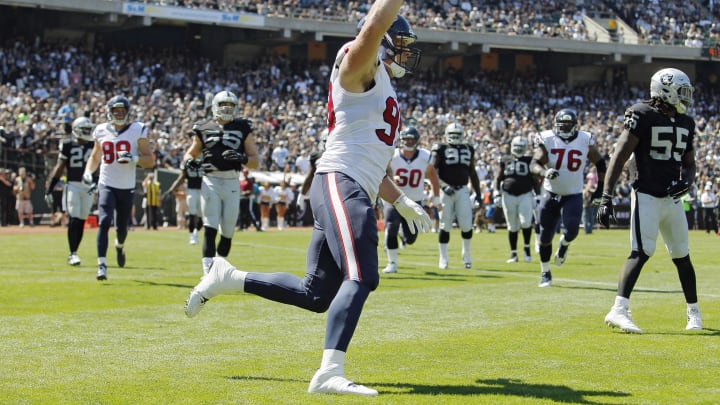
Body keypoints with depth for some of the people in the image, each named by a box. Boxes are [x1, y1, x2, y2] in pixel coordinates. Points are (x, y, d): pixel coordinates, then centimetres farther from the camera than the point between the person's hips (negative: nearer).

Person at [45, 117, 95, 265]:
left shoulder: (93, 146, 8)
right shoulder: (68, 146, 0)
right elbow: (59, 168, 3)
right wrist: (49, 190, 0)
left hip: (88, 187, 3)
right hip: (72, 185, -3)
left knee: (81, 221, 6)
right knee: (73, 220, -12)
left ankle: (73, 253, 15)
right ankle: (73, 254, -10)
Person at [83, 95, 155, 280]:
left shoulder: (137, 130, -3)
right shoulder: (101, 131, 5)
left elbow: (150, 160, -3)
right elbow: (95, 157, 20)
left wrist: (133, 159, -22)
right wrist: (88, 171, 1)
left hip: (127, 188, 0)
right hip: (106, 185, 0)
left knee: (122, 227, 12)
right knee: (104, 222, -18)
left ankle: (120, 246, 48)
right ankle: (102, 265, -18)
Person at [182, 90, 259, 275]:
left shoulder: (243, 128, 6)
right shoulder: (204, 128, 7)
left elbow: (255, 161, 3)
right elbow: (191, 152, 19)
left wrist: (242, 158, -19)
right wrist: (189, 161, -5)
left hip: (232, 183, 1)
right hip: (211, 182, -1)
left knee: (228, 231, 7)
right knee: (210, 229, -11)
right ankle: (209, 272, -17)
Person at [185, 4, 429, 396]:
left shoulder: (382, 91, 28)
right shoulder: (359, 66, 0)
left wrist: (401, 201, 26)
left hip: (355, 194, 10)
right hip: (339, 184, -10)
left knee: (315, 294, 9)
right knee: (362, 277, -23)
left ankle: (229, 278, 22)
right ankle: (330, 373, -31)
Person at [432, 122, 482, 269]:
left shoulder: (468, 149, 13)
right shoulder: (440, 149, -1)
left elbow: (472, 173, 20)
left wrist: (478, 193, 16)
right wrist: (443, 185, -22)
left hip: (462, 190, 3)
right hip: (446, 190, -3)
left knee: (466, 224, -3)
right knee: (445, 225, -1)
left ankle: (467, 255, 16)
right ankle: (443, 258, 8)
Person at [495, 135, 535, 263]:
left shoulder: (529, 161, 5)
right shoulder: (505, 160, 7)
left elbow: (534, 180, 9)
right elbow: (498, 178, 13)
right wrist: (498, 192, 3)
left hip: (525, 195, -1)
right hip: (508, 195, 1)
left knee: (526, 222, -18)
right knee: (512, 227, 4)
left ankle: (526, 247, 2)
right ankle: (513, 253, 12)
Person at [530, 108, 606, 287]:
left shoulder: (585, 140, -5)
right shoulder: (547, 140, -8)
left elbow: (600, 163, 9)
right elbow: (534, 164, -16)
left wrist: (601, 187, 5)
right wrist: (545, 173, -37)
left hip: (574, 195, 0)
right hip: (551, 194, 0)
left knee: (571, 230, -20)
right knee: (545, 236, 4)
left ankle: (563, 245, 18)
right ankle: (545, 273, 22)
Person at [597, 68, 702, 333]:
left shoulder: (686, 123, 11)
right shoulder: (643, 115, -11)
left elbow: (689, 164, 19)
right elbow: (619, 158, -14)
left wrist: (686, 182, -5)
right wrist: (606, 197, -21)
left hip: (672, 199, 7)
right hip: (647, 196, -7)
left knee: (682, 256, 14)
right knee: (642, 251, -19)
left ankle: (693, 312, 27)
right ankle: (619, 311, -25)